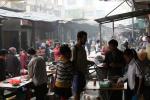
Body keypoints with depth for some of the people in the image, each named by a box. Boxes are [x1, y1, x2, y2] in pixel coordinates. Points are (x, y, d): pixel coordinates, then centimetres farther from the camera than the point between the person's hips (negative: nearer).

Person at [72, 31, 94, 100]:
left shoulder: (82, 48, 11)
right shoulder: (75, 48, -15)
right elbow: (73, 62, -18)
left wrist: (90, 62, 5)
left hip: (83, 73, 8)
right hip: (77, 73, -8)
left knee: (80, 90, 17)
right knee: (76, 92, 0)